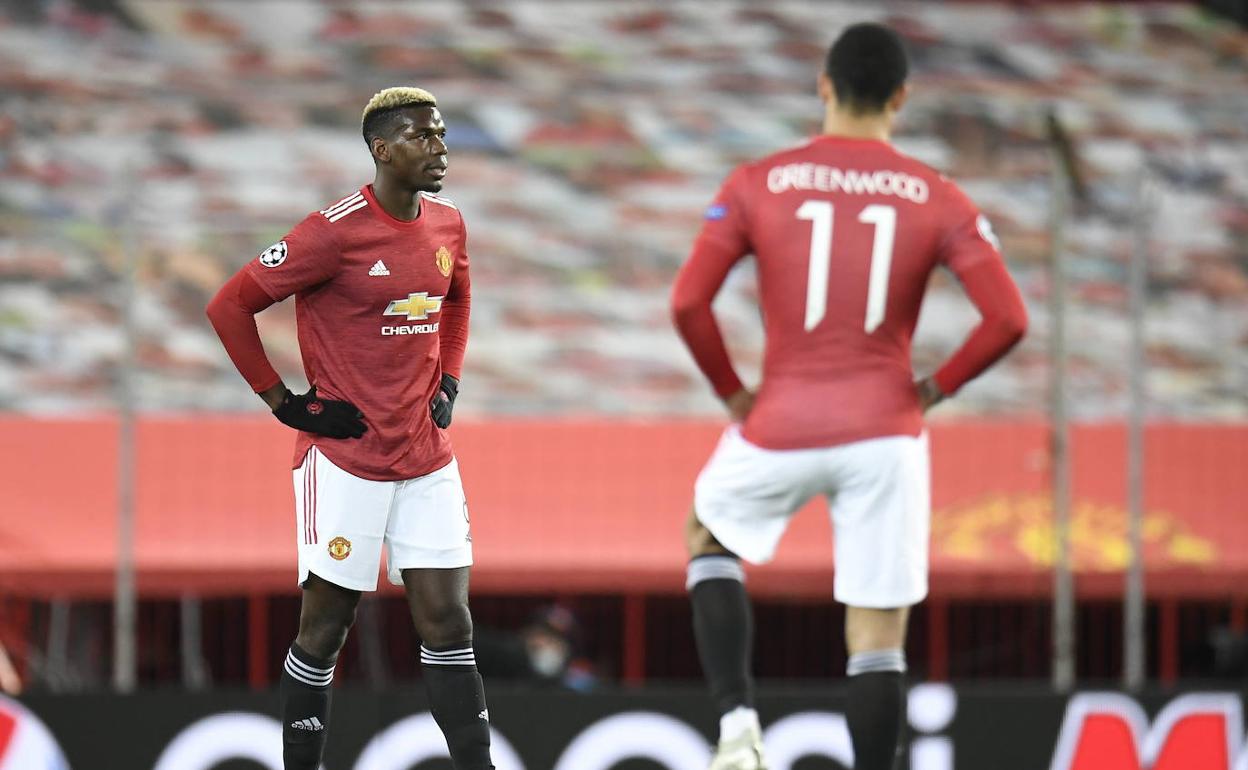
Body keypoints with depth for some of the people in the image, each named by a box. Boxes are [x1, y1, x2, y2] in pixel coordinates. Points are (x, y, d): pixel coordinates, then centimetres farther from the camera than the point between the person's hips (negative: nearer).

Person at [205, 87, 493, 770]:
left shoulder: (448, 225, 6)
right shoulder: (335, 232, -14)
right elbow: (230, 306, -10)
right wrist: (285, 403, -9)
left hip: (427, 456, 6)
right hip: (345, 459, -6)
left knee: (447, 623, 2)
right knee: (324, 630, 2)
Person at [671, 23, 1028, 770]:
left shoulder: (757, 185, -2)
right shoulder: (939, 200, -2)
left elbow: (688, 303, -7)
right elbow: (1008, 319, -8)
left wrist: (733, 393, 7)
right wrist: (936, 388, 7)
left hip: (781, 427, 0)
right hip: (885, 431, 0)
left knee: (710, 537, 28)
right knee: (878, 639, 4)